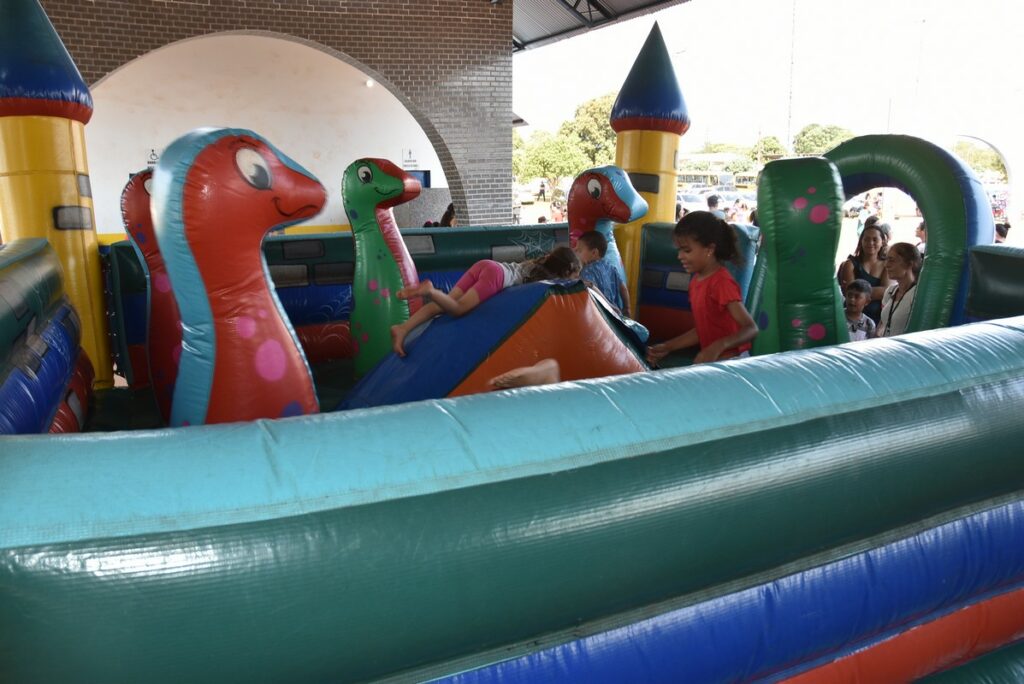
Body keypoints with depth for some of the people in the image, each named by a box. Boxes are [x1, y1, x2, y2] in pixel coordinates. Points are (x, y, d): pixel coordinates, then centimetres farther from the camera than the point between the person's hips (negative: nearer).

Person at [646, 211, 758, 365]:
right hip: (711, 359, 7)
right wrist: (667, 347, 9)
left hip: (731, 360, -7)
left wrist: (718, 347, -36)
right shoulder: (696, 280, 7)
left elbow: (751, 329, -21)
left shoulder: (722, 282, -16)